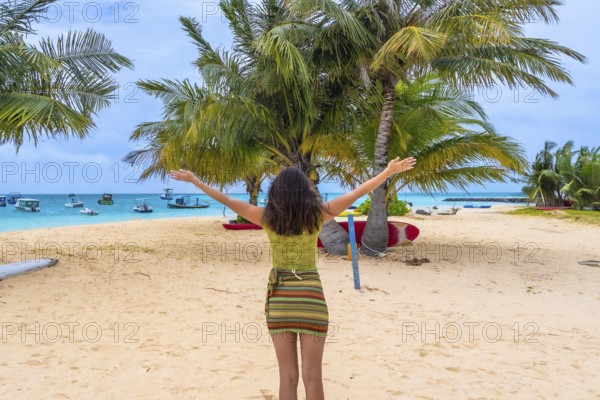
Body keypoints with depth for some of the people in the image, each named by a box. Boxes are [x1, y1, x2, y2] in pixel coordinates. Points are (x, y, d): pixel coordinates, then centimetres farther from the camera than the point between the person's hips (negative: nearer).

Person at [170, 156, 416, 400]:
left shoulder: (267, 216, -2)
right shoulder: (316, 214, -4)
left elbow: (227, 201, 4)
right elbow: (357, 193, 0)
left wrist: (194, 180, 15)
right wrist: (390, 171, 8)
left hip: (279, 298, 2)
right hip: (310, 296, -1)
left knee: (288, 376, 9)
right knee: (312, 377, 5)